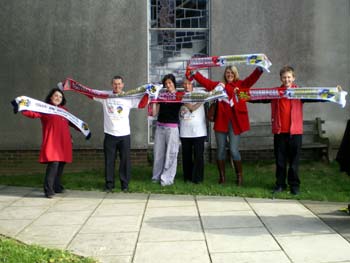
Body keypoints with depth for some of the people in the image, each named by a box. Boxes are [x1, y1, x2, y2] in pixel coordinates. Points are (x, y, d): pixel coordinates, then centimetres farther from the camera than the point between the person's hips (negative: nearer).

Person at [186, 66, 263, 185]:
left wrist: (260, 68, -22)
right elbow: (205, 81, 9)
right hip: (221, 122, 3)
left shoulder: (241, 85, 6)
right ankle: (222, 176, 19)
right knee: (221, 150, 7)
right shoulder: (219, 85, 13)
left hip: (235, 122, -3)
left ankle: (239, 176, 11)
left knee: (233, 150, -5)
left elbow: (252, 78, -7)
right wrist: (193, 73, 2)